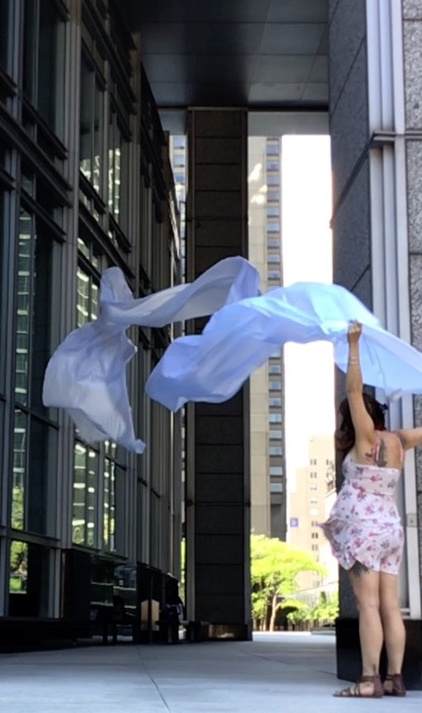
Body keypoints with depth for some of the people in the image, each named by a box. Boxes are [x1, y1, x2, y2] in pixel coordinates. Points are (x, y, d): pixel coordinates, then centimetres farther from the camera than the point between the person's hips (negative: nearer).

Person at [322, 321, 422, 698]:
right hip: (390, 526, 8)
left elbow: (354, 390, -13)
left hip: (364, 526, -8)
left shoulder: (367, 439, -7)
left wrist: (353, 345, -14)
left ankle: (370, 680, -14)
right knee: (390, 606, 5)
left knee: (368, 604, -11)